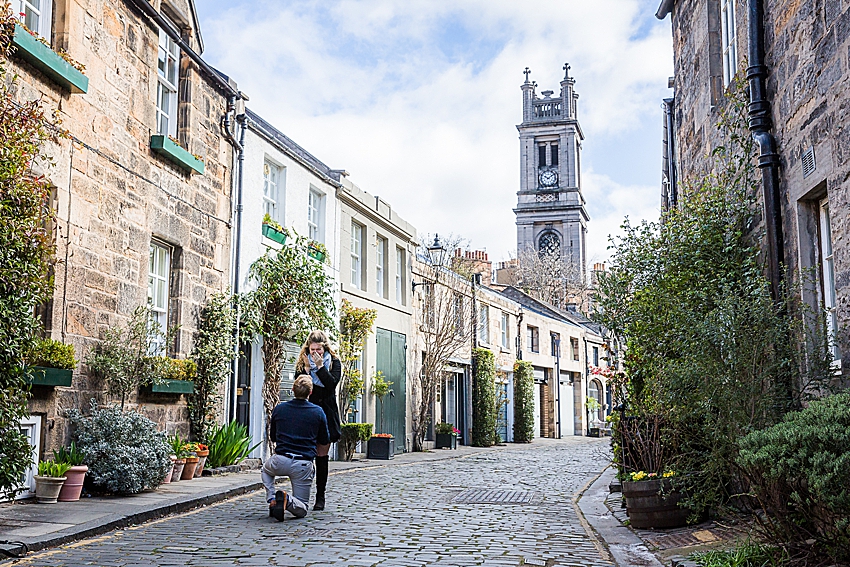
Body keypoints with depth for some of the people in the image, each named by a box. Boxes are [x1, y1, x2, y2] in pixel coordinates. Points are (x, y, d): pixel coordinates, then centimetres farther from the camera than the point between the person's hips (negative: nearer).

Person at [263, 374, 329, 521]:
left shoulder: (279, 408, 2)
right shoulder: (318, 412, -3)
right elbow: (325, 441, 10)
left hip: (280, 461, 2)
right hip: (303, 464, -1)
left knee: (266, 469, 39)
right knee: (301, 510, 12)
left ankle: (271, 500, 13)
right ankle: (287, 500, -23)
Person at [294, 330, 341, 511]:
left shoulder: (334, 363, 3)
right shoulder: (302, 364, 7)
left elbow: (332, 383, -13)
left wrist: (319, 366, -15)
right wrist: (307, 368, -13)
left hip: (326, 413, -1)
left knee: (322, 456, 3)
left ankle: (320, 496, 11)